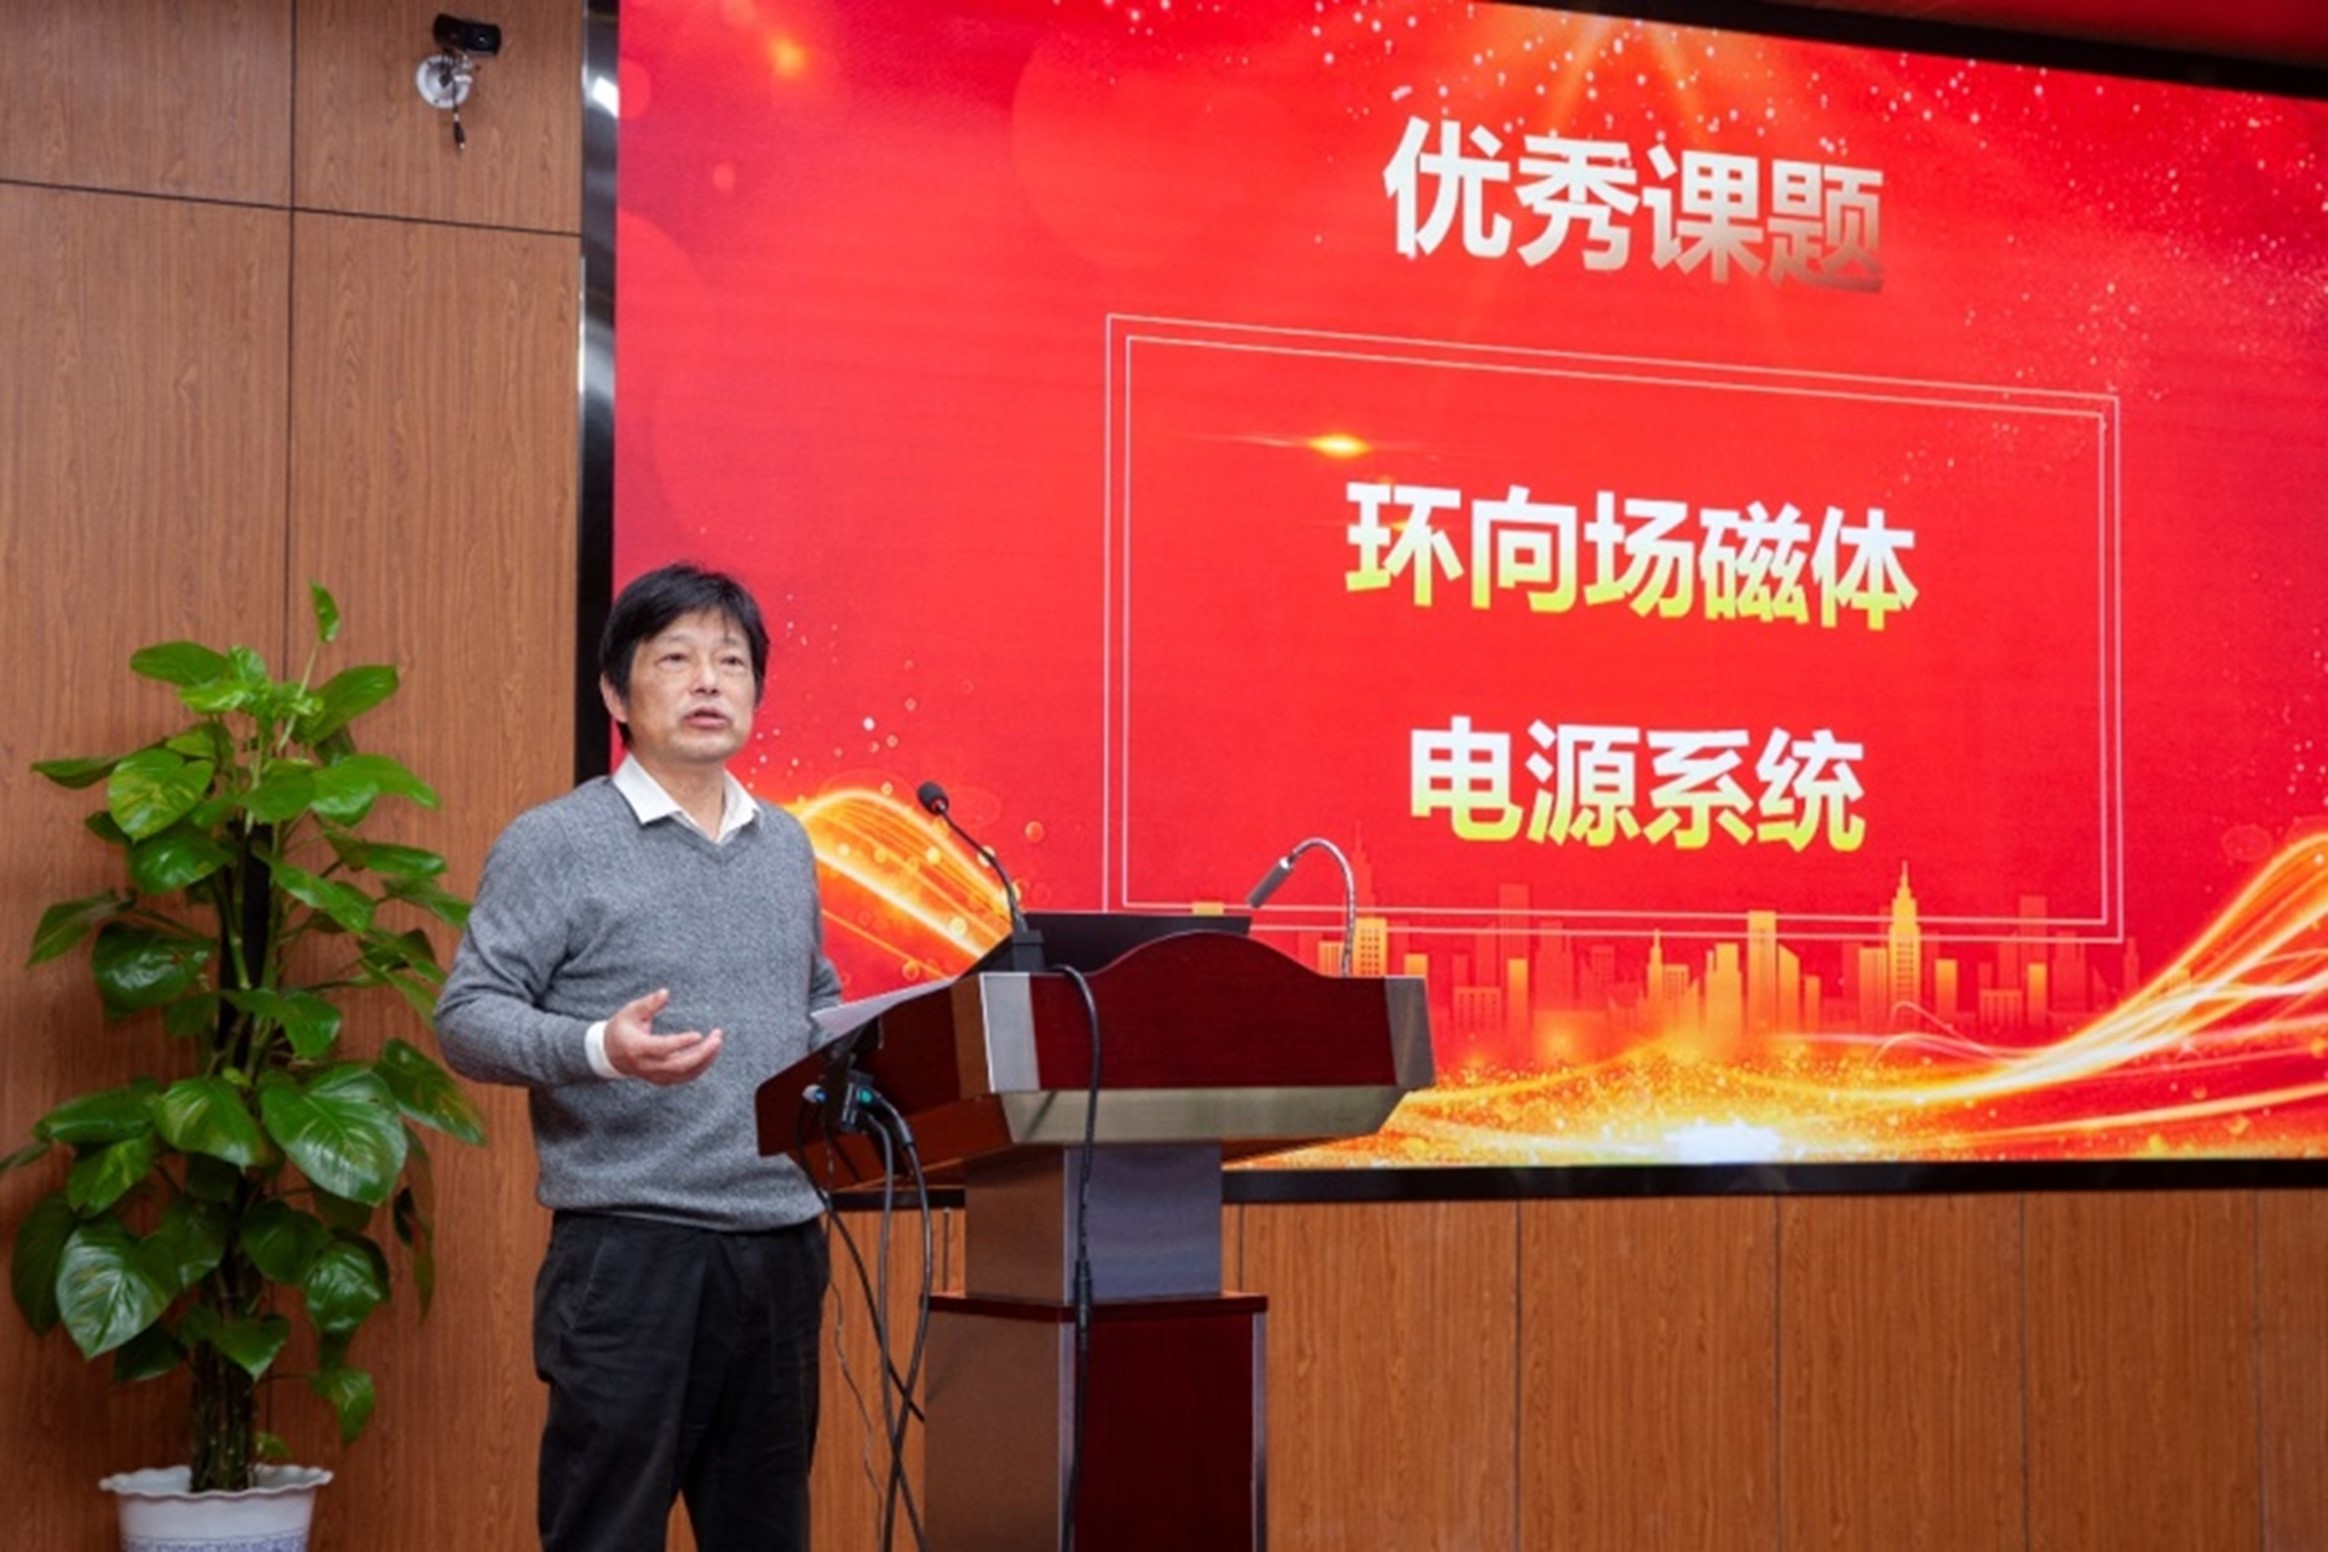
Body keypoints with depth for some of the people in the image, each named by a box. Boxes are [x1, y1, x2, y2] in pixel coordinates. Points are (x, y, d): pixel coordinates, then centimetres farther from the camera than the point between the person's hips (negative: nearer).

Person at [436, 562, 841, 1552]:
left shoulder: (786, 847, 15)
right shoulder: (554, 845, -4)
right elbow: (465, 1017, -9)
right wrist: (601, 1050, -25)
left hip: (781, 1245, 6)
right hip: (631, 1246, -6)